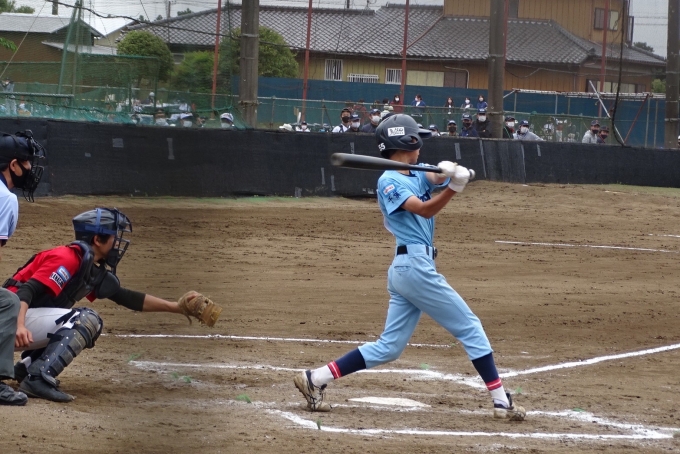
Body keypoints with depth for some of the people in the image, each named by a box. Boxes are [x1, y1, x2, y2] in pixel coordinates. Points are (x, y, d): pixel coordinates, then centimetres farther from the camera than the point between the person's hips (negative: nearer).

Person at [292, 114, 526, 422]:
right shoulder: (388, 182, -9)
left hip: (404, 269, 9)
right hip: (416, 265, -9)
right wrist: (453, 188, -36)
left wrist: (449, 173, -24)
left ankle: (315, 379, 5)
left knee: (389, 347, 8)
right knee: (470, 328, -2)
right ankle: (501, 401, 1)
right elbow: (425, 209, -20)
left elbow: (436, 179, -1)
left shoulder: (418, 175, 17)